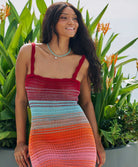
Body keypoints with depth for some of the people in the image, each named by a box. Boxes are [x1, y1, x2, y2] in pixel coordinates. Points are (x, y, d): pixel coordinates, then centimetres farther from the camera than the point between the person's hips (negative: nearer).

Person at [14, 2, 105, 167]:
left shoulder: (82, 62, 2)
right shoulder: (28, 53, 0)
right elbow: (21, 99, 6)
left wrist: (97, 142, 14)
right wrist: (20, 142, 8)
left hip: (79, 140, 1)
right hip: (43, 142, -1)